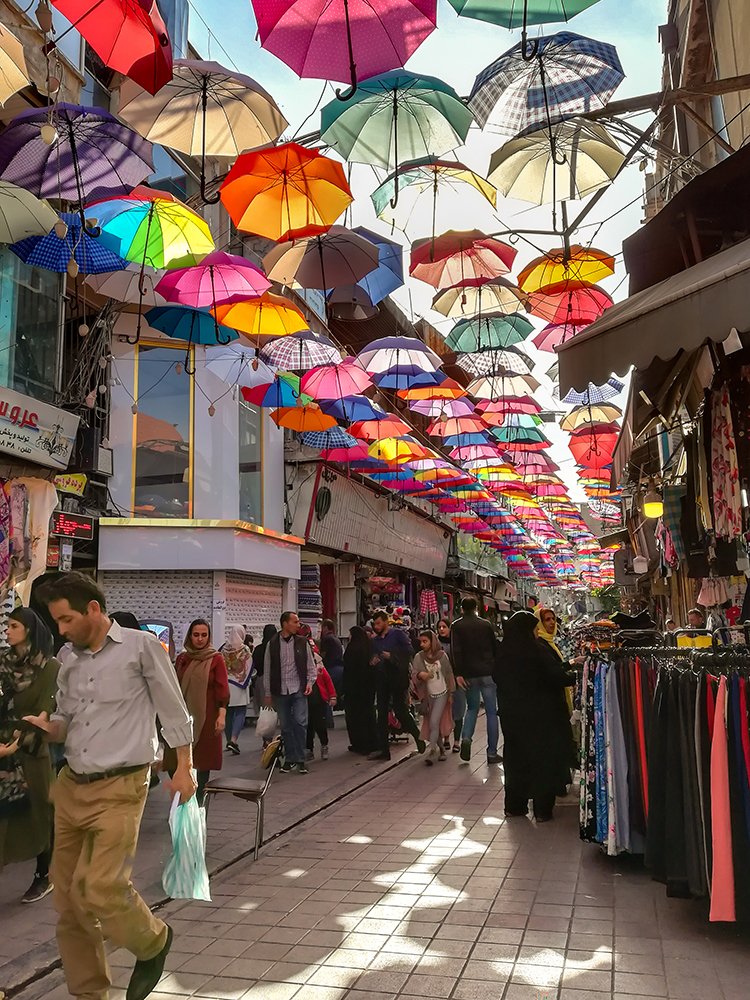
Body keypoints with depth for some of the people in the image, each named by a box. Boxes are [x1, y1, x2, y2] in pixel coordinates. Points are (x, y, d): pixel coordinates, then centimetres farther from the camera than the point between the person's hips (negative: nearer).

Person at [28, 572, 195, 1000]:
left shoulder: (141, 645, -9)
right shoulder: (68, 657, 8)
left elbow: (174, 710, -3)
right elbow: (67, 718, 16)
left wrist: (184, 768, -3)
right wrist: (49, 727, -6)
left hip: (120, 788, -6)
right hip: (71, 786, 6)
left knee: (102, 890, -14)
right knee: (67, 897, 9)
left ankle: (153, 942, 17)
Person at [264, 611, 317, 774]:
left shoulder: (302, 642, 3)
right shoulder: (272, 644, 1)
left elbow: (311, 665, 9)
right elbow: (267, 670, 6)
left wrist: (310, 682, -5)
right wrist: (268, 693, 5)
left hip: (299, 690, -1)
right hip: (280, 692, 1)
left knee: (300, 723, -10)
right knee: (285, 727, 8)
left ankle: (300, 760, 0)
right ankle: (290, 759, 19)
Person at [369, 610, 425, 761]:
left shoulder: (398, 634, -3)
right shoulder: (375, 640, 16)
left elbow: (409, 650, -13)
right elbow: (373, 657, 20)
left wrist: (392, 656, -18)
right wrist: (373, 662, -2)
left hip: (397, 677, -6)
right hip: (381, 679, 6)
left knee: (400, 710, -6)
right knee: (382, 713, 5)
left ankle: (418, 736, 17)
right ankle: (382, 749, 9)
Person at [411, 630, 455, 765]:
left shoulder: (442, 655, -7)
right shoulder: (418, 657, -5)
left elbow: (449, 674, 2)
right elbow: (413, 675, -11)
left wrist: (451, 693, 4)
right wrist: (419, 675, -34)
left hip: (442, 694, -2)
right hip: (428, 696, 3)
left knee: (434, 723, -14)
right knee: (431, 724, 10)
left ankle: (431, 751, -12)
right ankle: (441, 749, 29)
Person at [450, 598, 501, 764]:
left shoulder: (456, 626, 1)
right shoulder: (486, 624, 5)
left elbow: (456, 651, -10)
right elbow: (495, 648, 9)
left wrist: (458, 673, -12)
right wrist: (497, 669, 17)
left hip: (469, 674, 1)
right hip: (488, 673, 0)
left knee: (472, 708, 19)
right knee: (491, 712, 5)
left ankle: (466, 738, -4)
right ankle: (492, 753, 4)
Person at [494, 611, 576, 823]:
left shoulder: (503, 652, 0)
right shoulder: (537, 650, -17)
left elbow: (498, 679, 12)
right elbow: (558, 678, -16)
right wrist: (573, 674, 2)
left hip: (511, 715, 5)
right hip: (541, 714, -5)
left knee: (516, 757, 16)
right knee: (544, 757, 7)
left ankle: (514, 805, 22)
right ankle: (542, 809, 11)